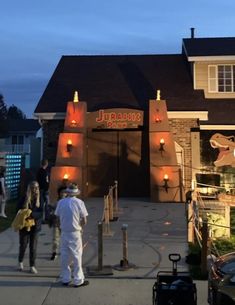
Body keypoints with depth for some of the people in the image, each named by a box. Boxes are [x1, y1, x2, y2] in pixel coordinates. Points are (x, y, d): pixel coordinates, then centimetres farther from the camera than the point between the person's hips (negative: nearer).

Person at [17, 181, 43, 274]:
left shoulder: (39, 199, -6)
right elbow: (18, 212, -3)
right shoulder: (24, 199, -8)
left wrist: (32, 214, -26)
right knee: (23, 245, 12)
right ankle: (20, 262, 37)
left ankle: (32, 266, 17)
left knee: (33, 247, 4)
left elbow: (41, 213, -12)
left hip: (35, 226, 1)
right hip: (24, 226, 0)